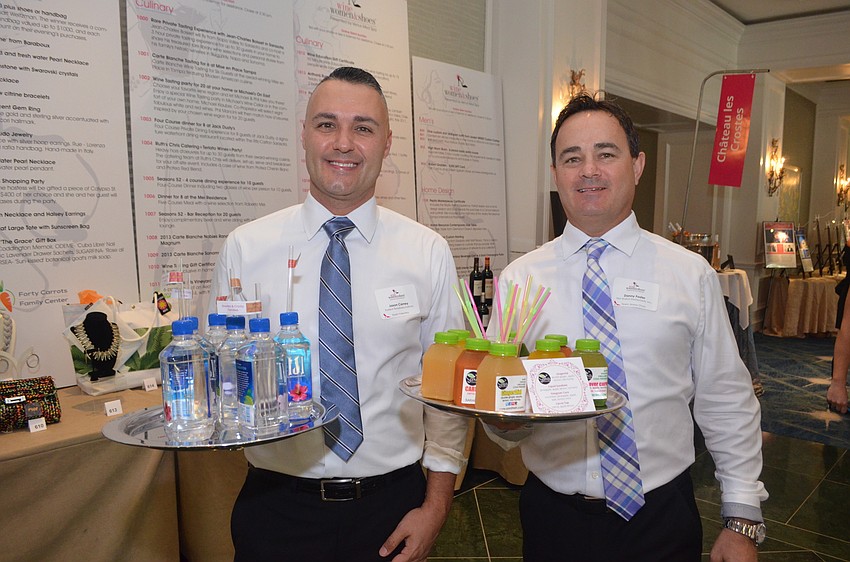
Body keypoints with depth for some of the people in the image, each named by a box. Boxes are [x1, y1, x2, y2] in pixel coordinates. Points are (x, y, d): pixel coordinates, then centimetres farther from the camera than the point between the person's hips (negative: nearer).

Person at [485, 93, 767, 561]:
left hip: (661, 518, 0)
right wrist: (502, 417, -25)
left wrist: (742, 520, 1)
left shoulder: (691, 275, -3)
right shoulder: (518, 279, -3)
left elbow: (726, 402, 1)